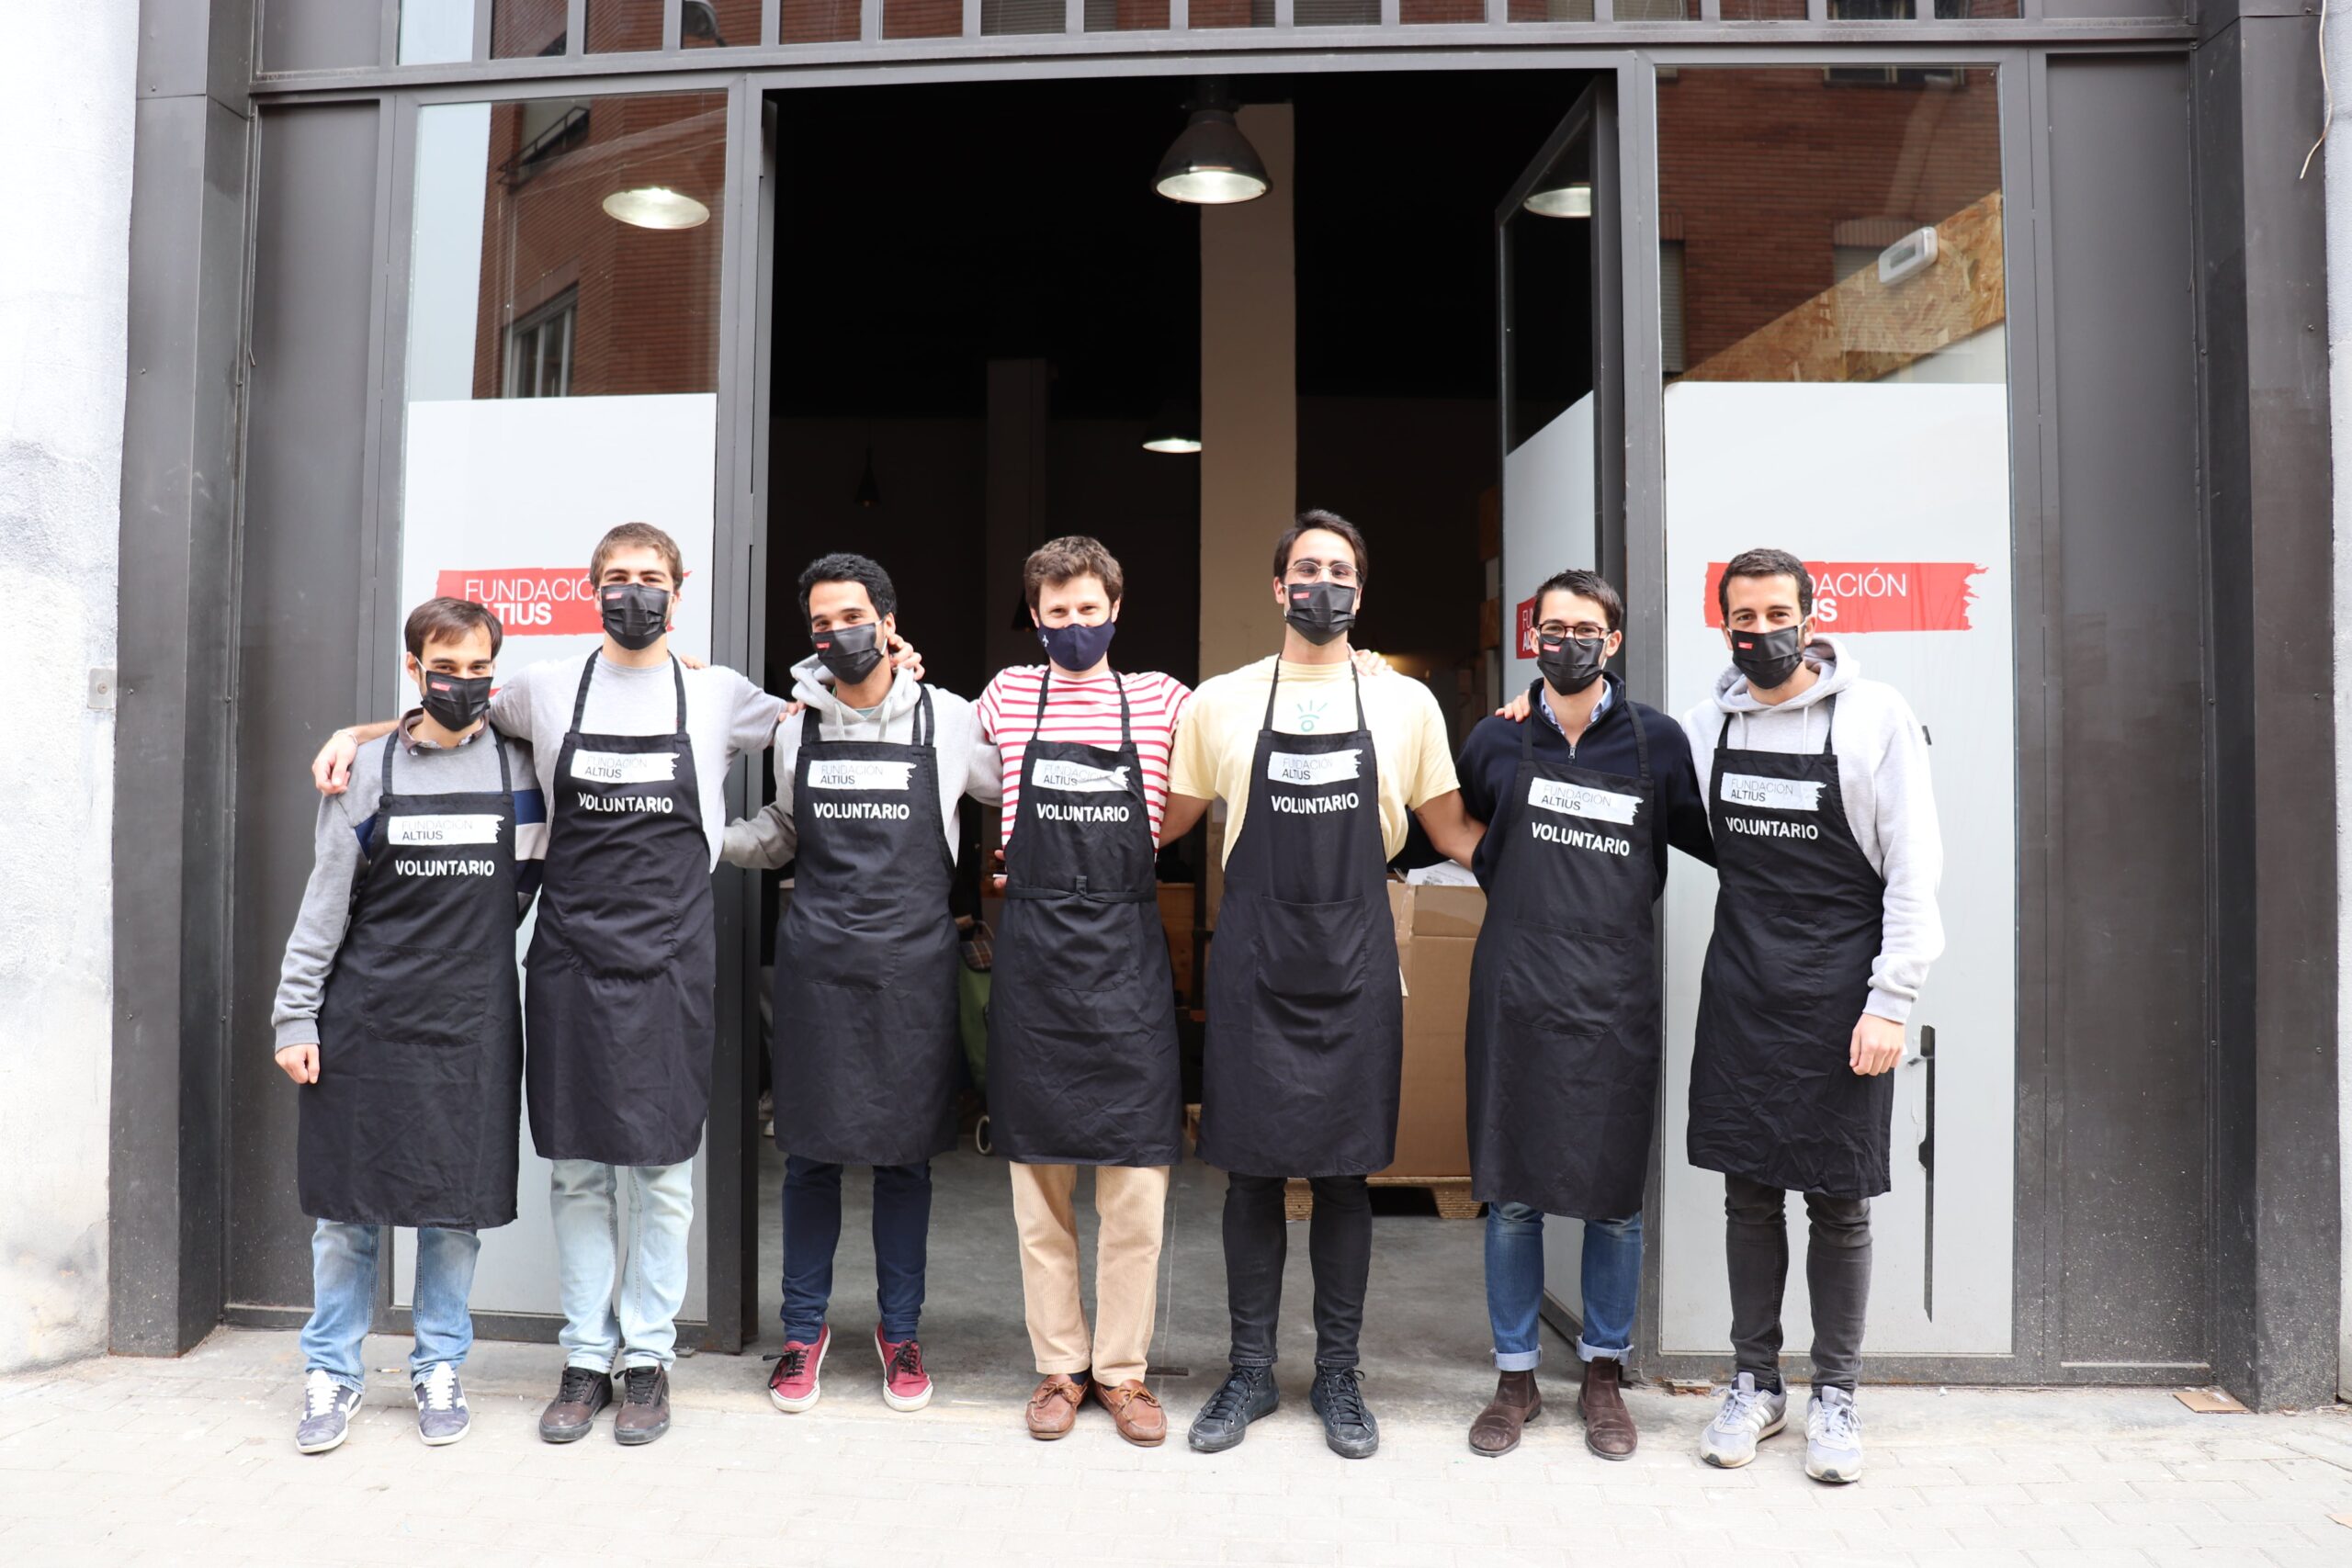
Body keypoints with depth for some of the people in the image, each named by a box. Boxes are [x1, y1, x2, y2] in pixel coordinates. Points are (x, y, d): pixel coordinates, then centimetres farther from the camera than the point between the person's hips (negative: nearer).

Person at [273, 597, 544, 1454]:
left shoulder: (523, 768, 3)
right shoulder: (368, 772, 3)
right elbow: (324, 904, 4)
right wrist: (294, 1017, 1)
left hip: (473, 1023, 0)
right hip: (367, 1020, 0)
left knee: (458, 1205, 6)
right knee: (346, 1204, 6)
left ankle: (440, 1370, 21)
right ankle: (333, 1374, 21)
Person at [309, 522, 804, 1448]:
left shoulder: (716, 695, 5)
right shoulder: (548, 689, 7)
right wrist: (355, 733, 8)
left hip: (669, 959, -1)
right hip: (570, 956, 1)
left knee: (662, 1164, 4)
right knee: (577, 1167, 7)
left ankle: (648, 1356, 17)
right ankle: (585, 1358, 20)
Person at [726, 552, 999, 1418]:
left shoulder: (948, 720, -1)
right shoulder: (796, 725, 5)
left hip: (913, 961, -1)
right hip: (816, 960, 1)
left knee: (905, 1152, 8)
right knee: (810, 1151, 7)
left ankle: (900, 1329, 24)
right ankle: (804, 1328, 23)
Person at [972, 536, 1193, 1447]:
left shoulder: (1162, 700, 5)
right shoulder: (1008, 696, 8)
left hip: (1127, 953, 0)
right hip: (1032, 953, 1)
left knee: (1136, 1179, 1)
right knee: (1039, 1179, 7)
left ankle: (1123, 1369, 16)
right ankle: (1059, 1366, 21)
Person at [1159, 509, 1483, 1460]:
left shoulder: (1406, 705, 6)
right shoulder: (1219, 703, 4)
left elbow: (1451, 833, 12)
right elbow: (1167, 823, 13)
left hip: (1355, 963, 0)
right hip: (1253, 961, 0)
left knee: (1346, 1171, 7)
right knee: (1251, 1169, 6)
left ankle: (1338, 1375, 21)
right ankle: (1251, 1372, 21)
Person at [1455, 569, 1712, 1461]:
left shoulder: (1655, 742, 3)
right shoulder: (1496, 741, 6)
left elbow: (1706, 841, 11)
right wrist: (1516, 889, 8)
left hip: (1616, 997, 0)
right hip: (1515, 993, 1)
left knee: (1615, 1196, 7)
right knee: (1510, 1195, 6)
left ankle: (1604, 1372, 25)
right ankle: (1515, 1378, 20)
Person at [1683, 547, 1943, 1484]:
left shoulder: (1875, 716, -6)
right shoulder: (1706, 724, 5)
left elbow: (1914, 872, -7)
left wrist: (1890, 1002, -12)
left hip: (1839, 994, -3)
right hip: (1741, 986, 3)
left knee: (1839, 1201, 5)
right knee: (1748, 1192, 9)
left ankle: (1835, 1395, 21)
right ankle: (1755, 1383, 23)